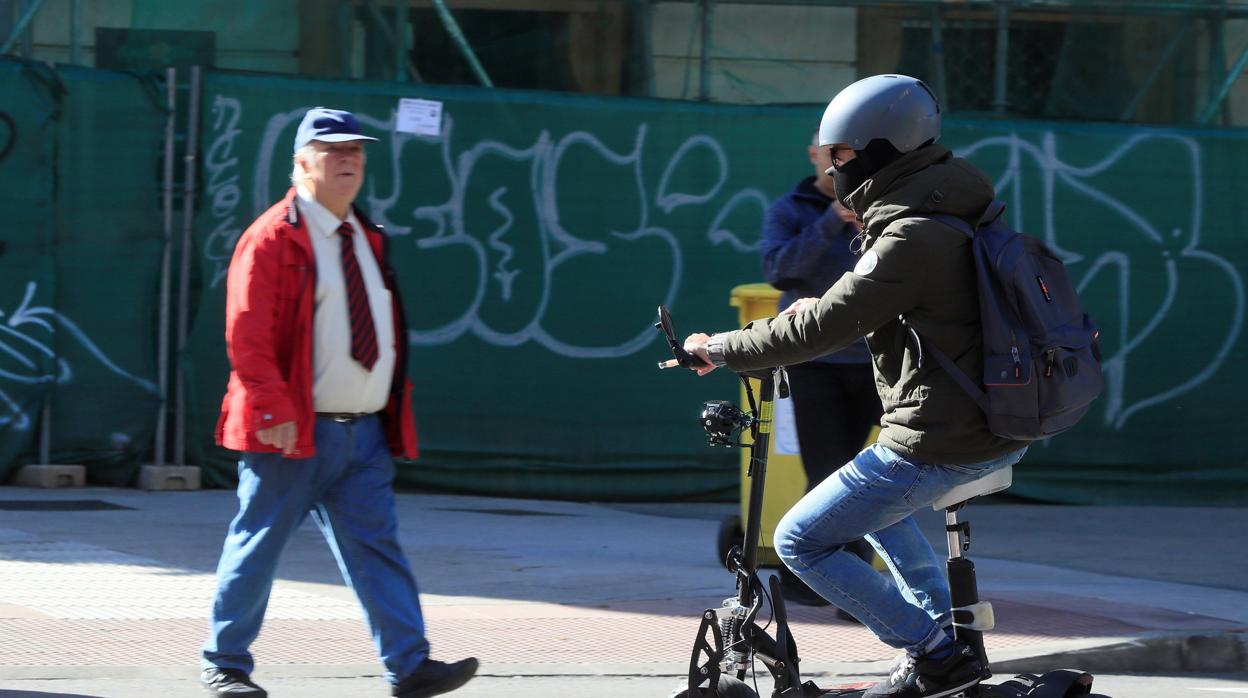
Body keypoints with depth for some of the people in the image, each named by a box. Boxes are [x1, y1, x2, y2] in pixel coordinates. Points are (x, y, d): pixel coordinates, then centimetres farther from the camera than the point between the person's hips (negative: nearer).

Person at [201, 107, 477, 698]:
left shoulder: (367, 240, 16)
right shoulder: (272, 237, -8)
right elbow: (247, 335, -14)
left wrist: (397, 409, 16)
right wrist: (273, 410, -21)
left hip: (364, 433, 6)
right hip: (294, 430, -6)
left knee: (376, 547, 0)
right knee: (257, 547, 2)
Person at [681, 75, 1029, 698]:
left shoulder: (911, 238, -19)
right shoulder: (956, 214, 11)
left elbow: (824, 329, -20)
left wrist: (721, 349, -9)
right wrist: (822, 310, 19)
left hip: (936, 446, -10)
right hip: (1002, 435, 10)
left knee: (800, 541, 1)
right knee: (876, 503, 36)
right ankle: (946, 635, 26)